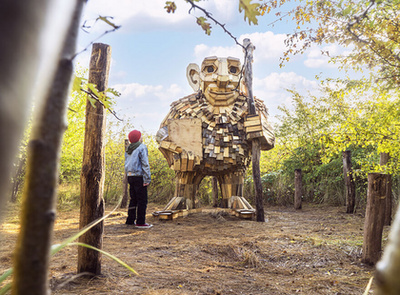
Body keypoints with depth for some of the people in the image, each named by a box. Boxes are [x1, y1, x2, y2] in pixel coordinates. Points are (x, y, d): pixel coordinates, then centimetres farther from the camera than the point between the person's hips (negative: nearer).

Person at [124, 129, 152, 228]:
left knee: (133, 199, 16)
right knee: (142, 200, -2)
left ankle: (130, 220, 20)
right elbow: (145, 164, -13)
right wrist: (147, 179, -13)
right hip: (139, 176, -8)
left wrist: (128, 175, 19)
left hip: (130, 176, 8)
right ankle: (140, 222, -2)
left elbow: (126, 164, 17)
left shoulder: (128, 149, 14)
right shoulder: (142, 147, -9)